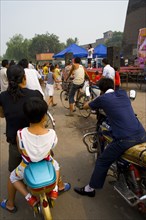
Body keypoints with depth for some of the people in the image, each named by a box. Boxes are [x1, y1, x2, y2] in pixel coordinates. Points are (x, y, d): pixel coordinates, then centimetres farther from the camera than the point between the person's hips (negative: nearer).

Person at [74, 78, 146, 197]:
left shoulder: (102, 99, 1)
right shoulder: (123, 93, 14)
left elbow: (85, 106, 19)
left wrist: (95, 102, 40)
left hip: (125, 139, -5)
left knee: (102, 162, 11)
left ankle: (90, 189, 25)